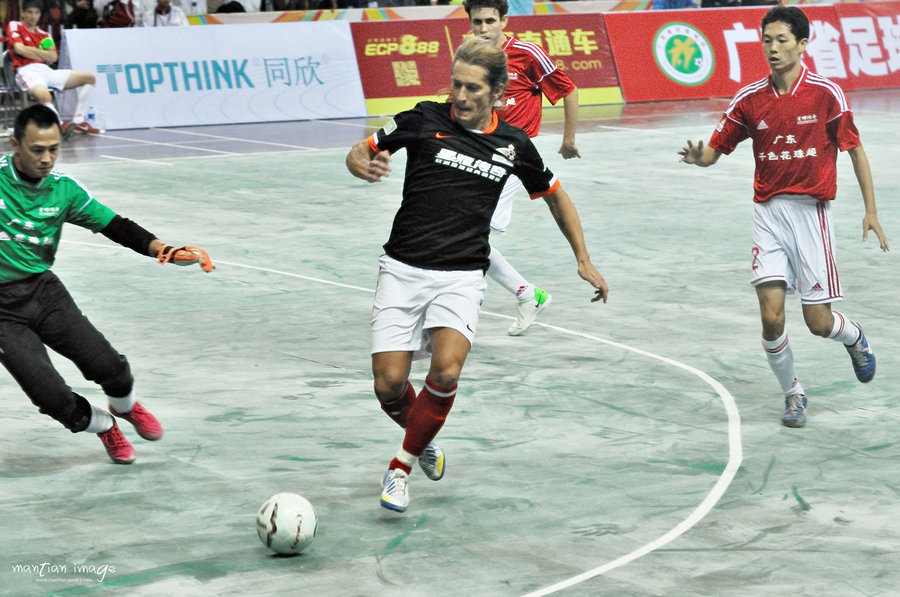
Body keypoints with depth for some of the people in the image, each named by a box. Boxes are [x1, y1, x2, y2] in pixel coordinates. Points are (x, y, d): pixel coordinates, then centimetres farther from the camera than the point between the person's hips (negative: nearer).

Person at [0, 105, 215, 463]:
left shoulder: (64, 190, 0)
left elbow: (115, 227, 1)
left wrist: (165, 251, -12)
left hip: (43, 289, 3)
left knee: (107, 366, -9)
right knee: (50, 395, -14)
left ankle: (126, 407, 29)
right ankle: (104, 426, 19)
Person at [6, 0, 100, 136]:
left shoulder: (44, 35, 24)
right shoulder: (15, 26, 9)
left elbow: (53, 57, 9)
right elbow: (20, 49, -7)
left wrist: (33, 52, -2)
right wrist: (43, 55, 2)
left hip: (46, 70, 7)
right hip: (27, 70, -7)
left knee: (89, 78, -2)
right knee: (44, 95, -42)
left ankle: (78, 121, -8)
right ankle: (61, 126, -28)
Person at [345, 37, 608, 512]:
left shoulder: (514, 146, 4)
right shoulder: (424, 120, -3)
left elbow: (555, 195, 21)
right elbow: (359, 152, 7)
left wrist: (583, 259, 18)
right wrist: (365, 166, -17)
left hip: (461, 276, 0)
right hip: (404, 269, 0)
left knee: (446, 371, -24)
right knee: (389, 384, -8)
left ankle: (401, 467, -4)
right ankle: (425, 441, 27)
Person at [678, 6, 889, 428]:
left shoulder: (826, 94, -6)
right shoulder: (749, 99, 1)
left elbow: (855, 150, 1)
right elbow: (715, 150, 3)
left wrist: (870, 211, -1)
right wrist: (698, 156, -21)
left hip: (811, 213, -2)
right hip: (769, 214, 2)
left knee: (818, 322, 0)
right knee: (771, 317, -9)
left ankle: (855, 338, 37)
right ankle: (793, 394, 15)